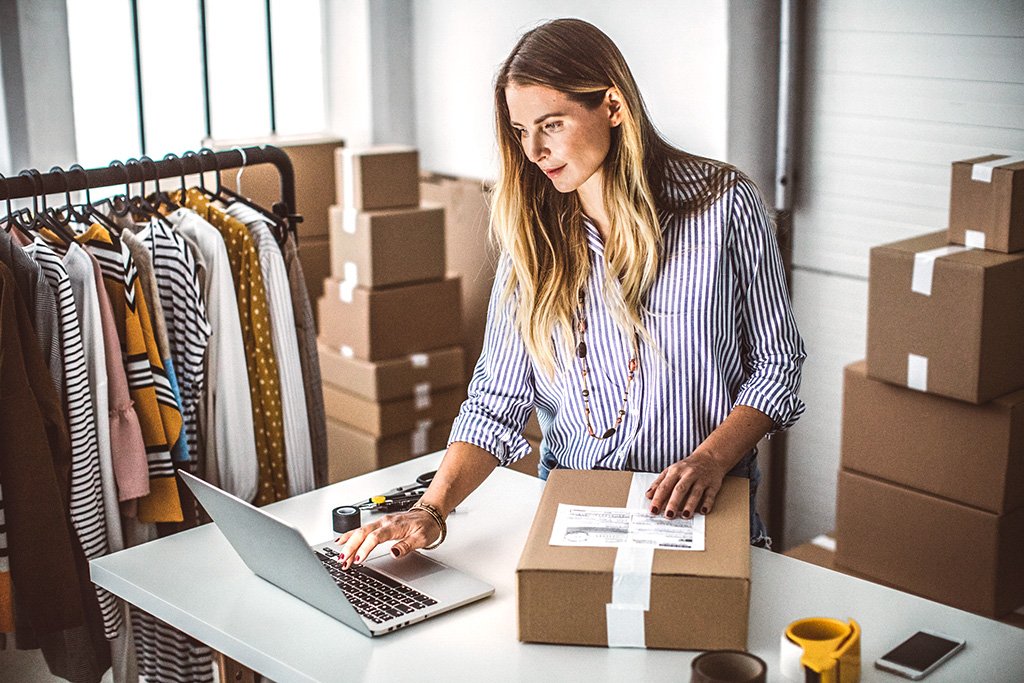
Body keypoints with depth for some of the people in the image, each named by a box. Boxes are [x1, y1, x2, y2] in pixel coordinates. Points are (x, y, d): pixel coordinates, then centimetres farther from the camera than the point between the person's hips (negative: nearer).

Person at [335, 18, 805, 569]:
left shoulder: (724, 206, -5)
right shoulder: (532, 236, 3)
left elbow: (776, 363, 1)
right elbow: (496, 399, 0)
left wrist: (711, 460, -15)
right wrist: (431, 511, -14)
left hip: (704, 510, -2)